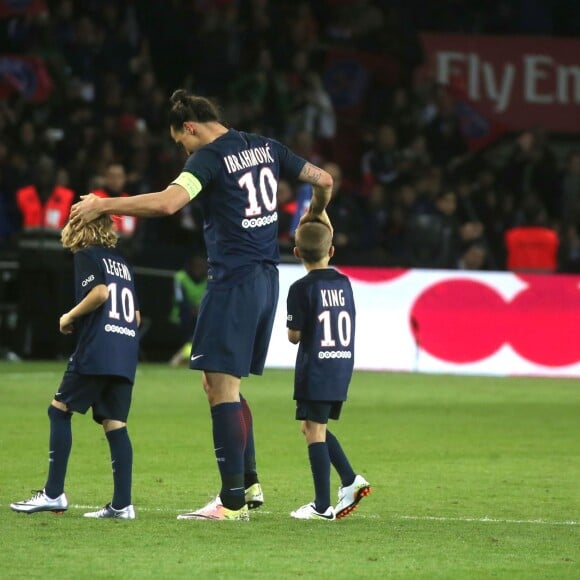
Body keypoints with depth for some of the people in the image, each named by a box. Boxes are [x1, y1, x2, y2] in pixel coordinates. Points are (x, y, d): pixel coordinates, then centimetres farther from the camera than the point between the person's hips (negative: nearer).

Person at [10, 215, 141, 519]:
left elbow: (100, 291, -16)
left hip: (96, 349, -7)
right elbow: (136, 315, 20)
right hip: (126, 356, 7)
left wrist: (70, 317, -4)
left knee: (59, 410, 2)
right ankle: (122, 504, -3)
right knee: (115, 424, 5)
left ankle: (54, 494, -2)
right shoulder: (121, 262, 23)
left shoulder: (86, 256, 1)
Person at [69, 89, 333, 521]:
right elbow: (323, 180, 17)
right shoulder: (266, 147, 11)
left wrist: (102, 205, -18)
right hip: (267, 278, 9)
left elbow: (166, 203, -26)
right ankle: (249, 483, 18)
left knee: (222, 385, -6)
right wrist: (316, 214, 39)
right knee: (222, 383, 18)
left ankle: (233, 501, -7)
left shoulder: (210, 157, -12)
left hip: (233, 281, -8)